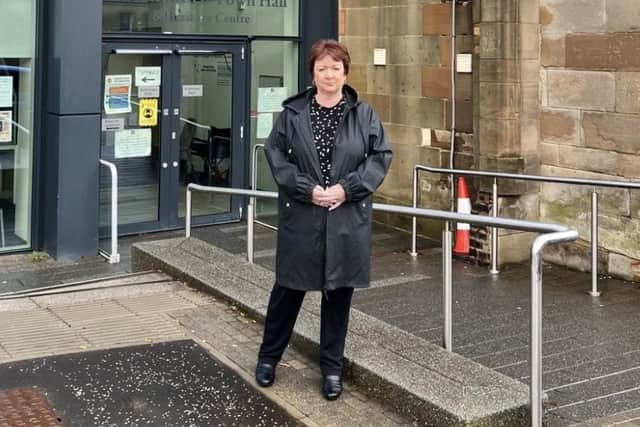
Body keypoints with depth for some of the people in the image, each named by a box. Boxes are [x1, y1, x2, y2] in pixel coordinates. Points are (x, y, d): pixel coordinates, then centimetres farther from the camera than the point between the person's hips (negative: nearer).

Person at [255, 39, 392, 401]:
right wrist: (307, 188, -14)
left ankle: (333, 367, 22)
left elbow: (381, 156, 0)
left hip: (348, 220, 1)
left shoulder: (364, 114, 2)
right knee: (289, 288, 10)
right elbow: (276, 154, -2)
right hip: (301, 218, 0)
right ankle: (269, 356, 29)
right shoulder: (293, 113, 1)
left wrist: (348, 188, -12)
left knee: (339, 292, 8)